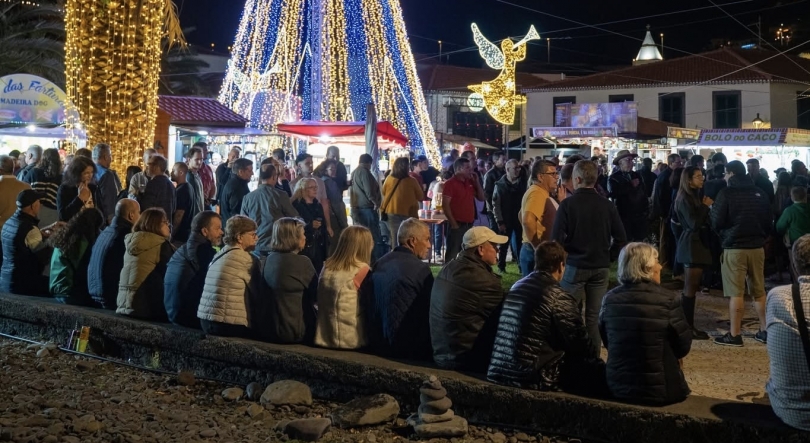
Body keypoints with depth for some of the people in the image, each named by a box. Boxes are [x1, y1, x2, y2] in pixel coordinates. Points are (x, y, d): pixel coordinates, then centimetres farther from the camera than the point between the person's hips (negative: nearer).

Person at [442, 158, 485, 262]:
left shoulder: (470, 182, 13)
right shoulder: (450, 183, -8)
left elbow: (481, 198, 15)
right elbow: (445, 205, -13)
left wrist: (476, 181, 4)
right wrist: (454, 223, -16)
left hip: (469, 224, 7)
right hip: (457, 225, -7)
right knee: (452, 254, -6)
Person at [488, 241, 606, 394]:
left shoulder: (517, 286, 10)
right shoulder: (558, 297, -12)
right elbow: (580, 344, -6)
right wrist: (596, 361, 14)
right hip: (532, 377, -8)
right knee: (599, 370, 7)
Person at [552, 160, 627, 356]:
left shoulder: (568, 204, -10)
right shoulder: (607, 205, -1)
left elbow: (557, 239, -13)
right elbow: (621, 239, 0)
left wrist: (565, 254, 5)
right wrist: (607, 257, 12)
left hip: (575, 265, -3)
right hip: (601, 267, 3)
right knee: (594, 316, 8)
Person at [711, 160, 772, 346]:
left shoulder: (726, 193, -9)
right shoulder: (760, 193, 8)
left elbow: (716, 223, -9)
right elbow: (769, 222, 14)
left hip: (734, 248, -5)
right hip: (757, 247, 6)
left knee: (736, 293, -4)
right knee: (759, 291, 13)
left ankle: (734, 335, -2)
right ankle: (765, 331, 18)